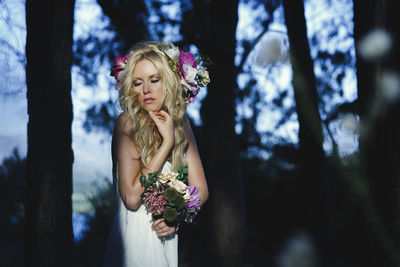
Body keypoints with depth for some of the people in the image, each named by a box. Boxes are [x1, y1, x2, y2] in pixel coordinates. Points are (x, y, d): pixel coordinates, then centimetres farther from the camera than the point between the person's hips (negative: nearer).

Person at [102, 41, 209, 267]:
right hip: (134, 238, -4)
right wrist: (167, 142, -20)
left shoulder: (181, 123, 1)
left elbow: (200, 189, 4)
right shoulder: (127, 123, -13)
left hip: (168, 238, 4)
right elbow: (131, 197, -21)